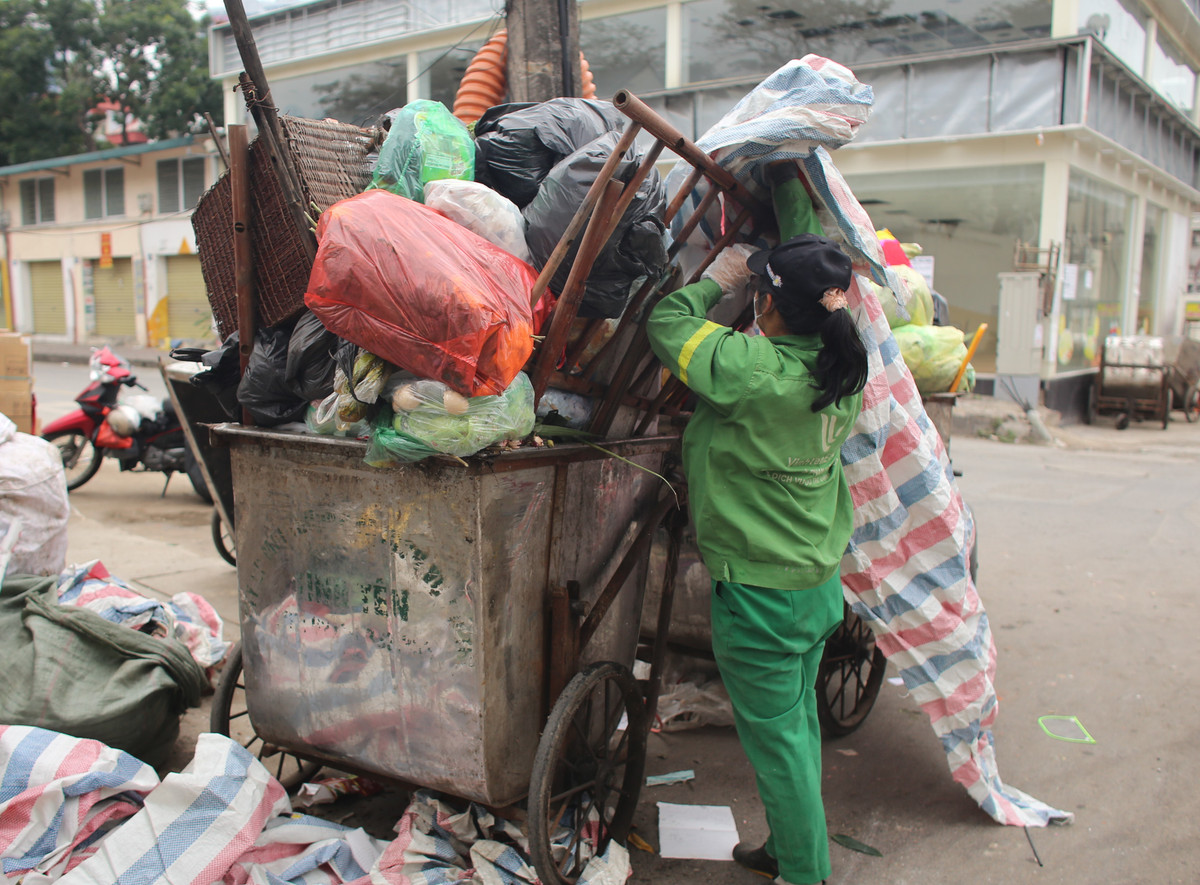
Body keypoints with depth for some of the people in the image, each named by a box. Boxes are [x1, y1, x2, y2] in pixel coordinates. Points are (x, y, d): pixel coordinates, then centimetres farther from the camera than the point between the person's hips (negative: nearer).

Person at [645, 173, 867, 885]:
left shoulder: (753, 370, -25)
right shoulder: (842, 368, -3)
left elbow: (666, 323, -13)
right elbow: (816, 271, 12)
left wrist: (718, 279, 2)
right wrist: (795, 193, 22)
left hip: (760, 591, -8)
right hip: (821, 582, 8)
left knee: (776, 738, 8)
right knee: (800, 721, 22)